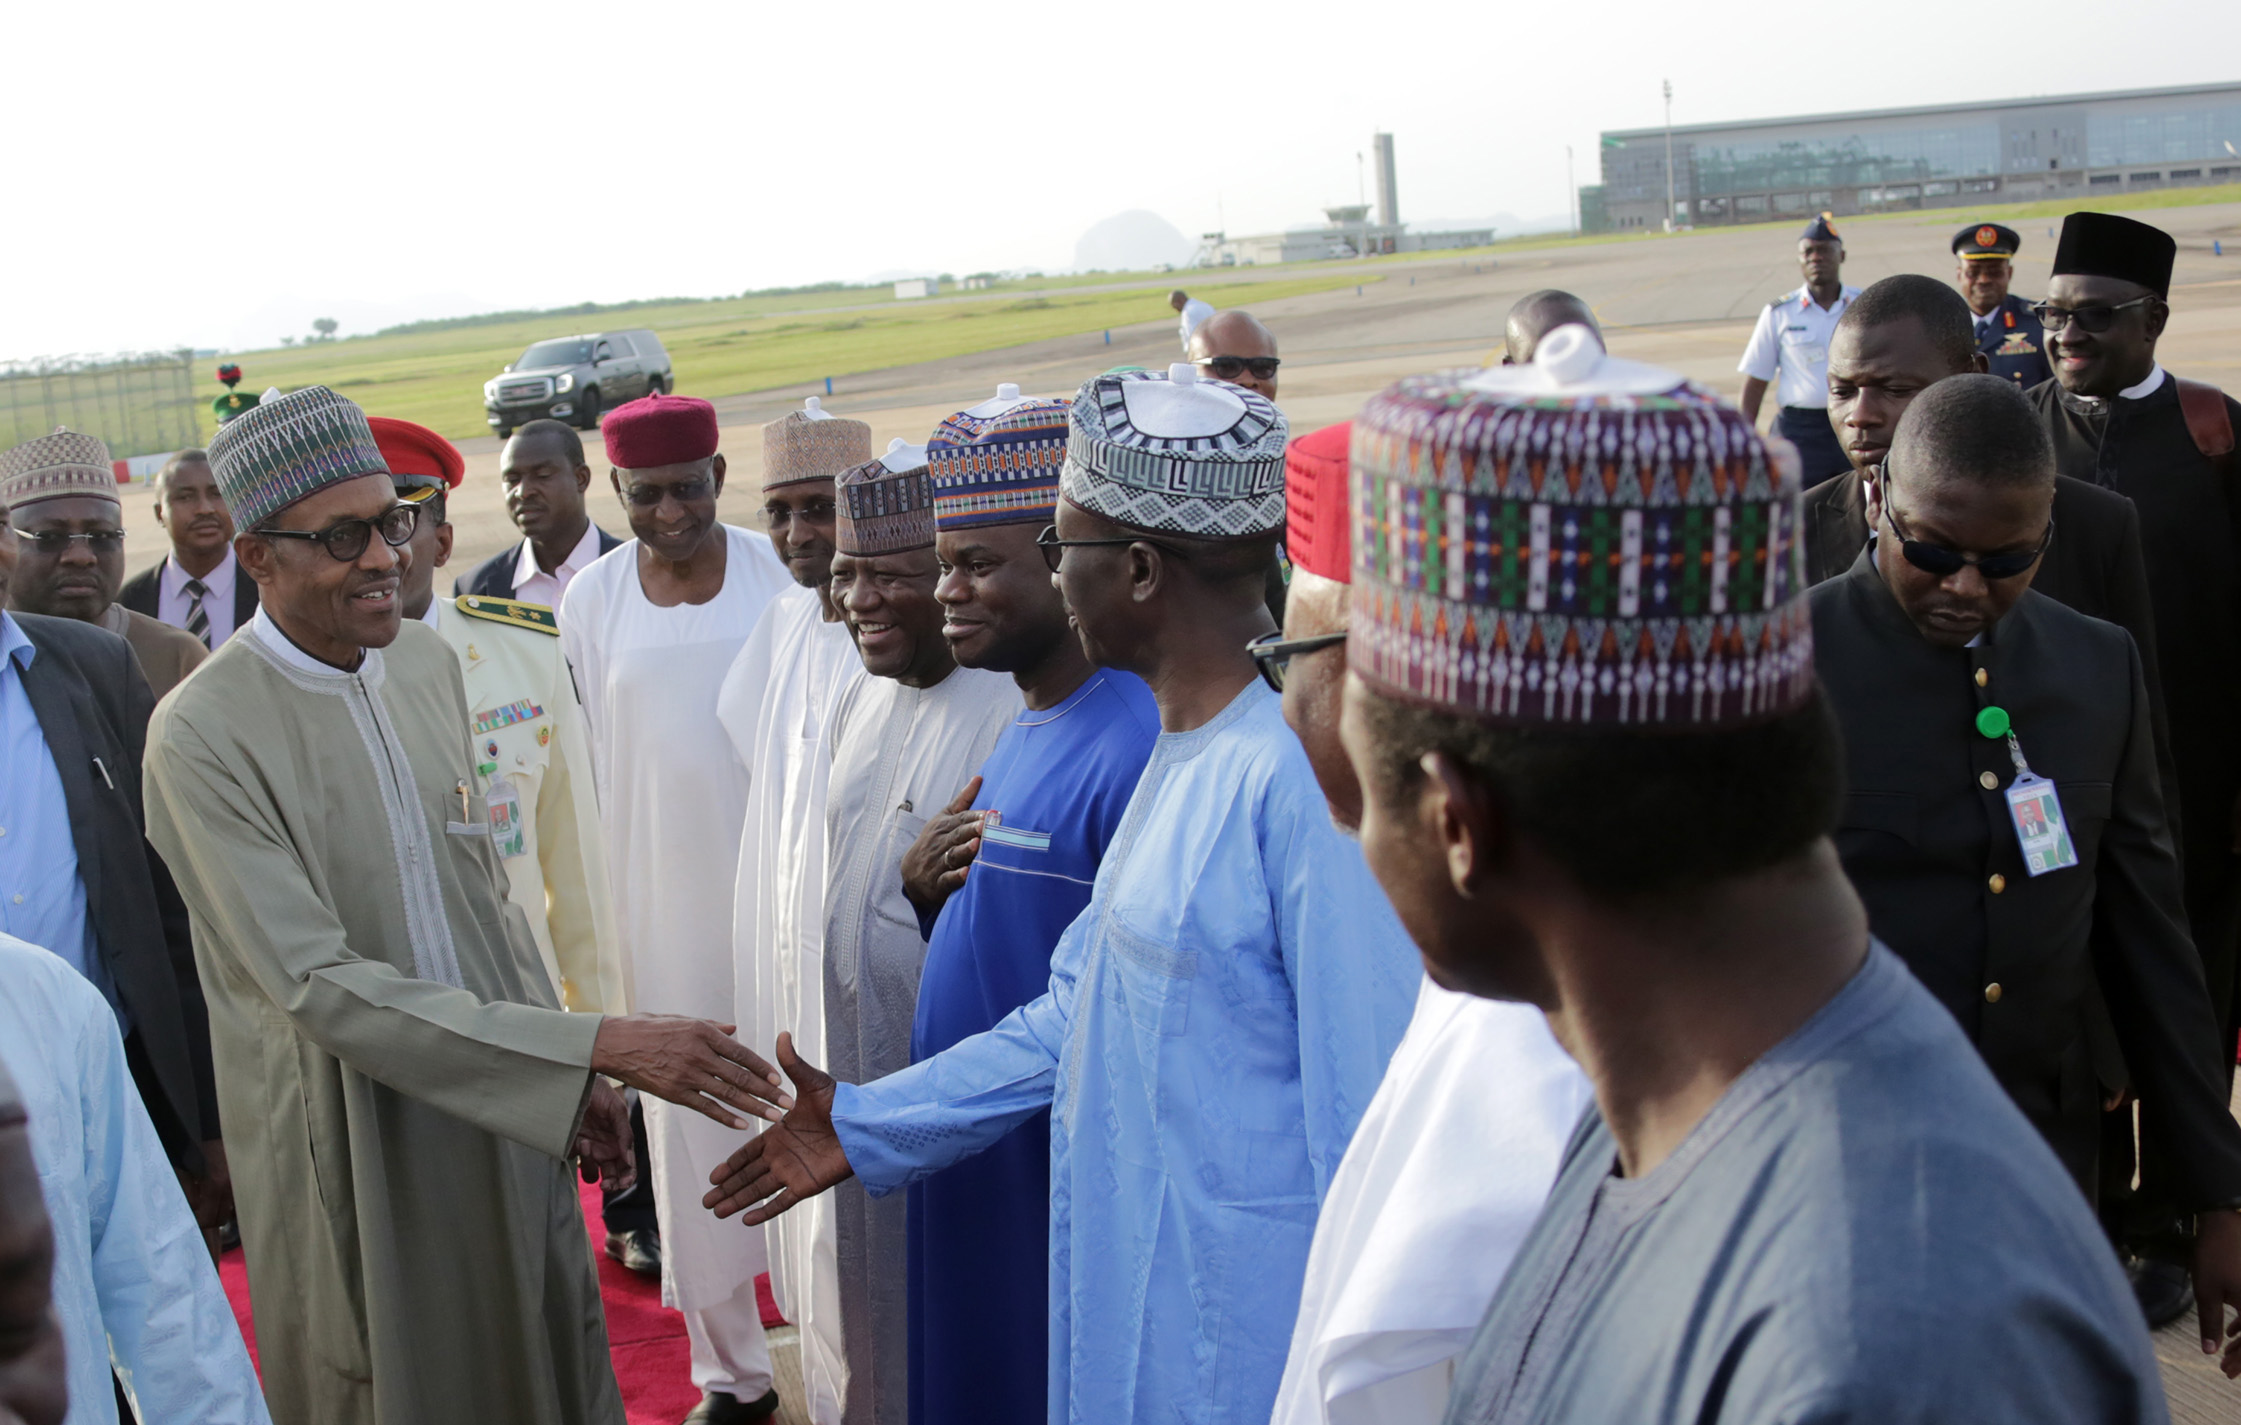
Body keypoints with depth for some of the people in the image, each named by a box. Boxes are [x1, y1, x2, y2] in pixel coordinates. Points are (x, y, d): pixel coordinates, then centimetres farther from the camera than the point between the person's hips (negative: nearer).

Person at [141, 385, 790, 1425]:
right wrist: (594, 1046, -29)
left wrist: (576, 1082, 10)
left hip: (504, 1114, 6)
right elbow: (318, 985, -25)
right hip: (353, 1155, -5)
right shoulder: (202, 734, -20)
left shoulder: (426, 663, 3)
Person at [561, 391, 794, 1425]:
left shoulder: (779, 573, -3)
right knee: (692, 1136, 7)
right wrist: (602, 931, 4)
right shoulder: (592, 600, 1)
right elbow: (591, 770, 6)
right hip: (662, 905, 1)